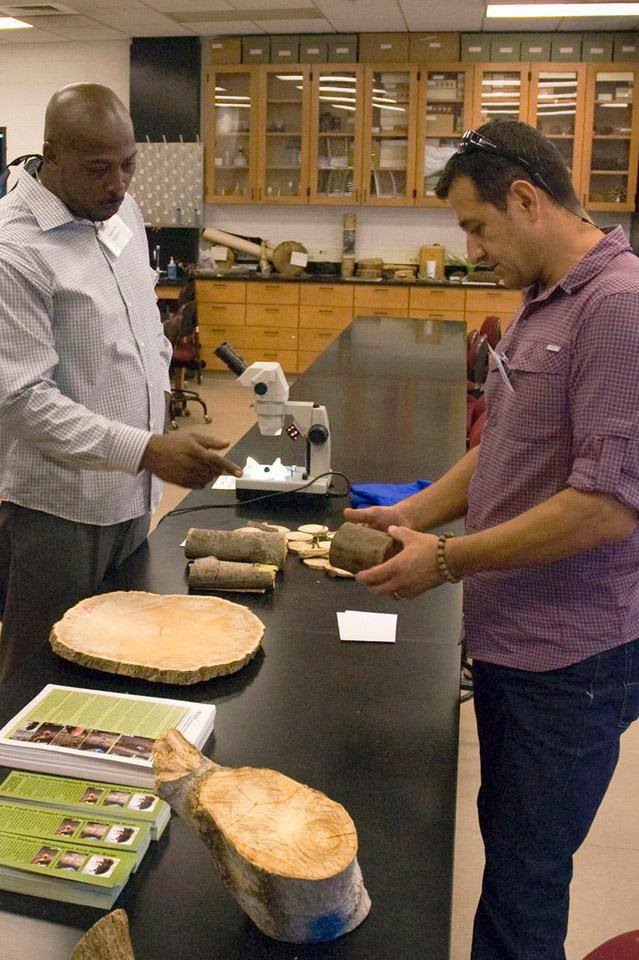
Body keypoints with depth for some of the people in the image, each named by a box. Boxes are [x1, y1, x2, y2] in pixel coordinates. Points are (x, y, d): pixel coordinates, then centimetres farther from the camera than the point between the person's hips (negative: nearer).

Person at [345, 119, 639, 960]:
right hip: (509, 635, 9)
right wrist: (413, 513, 5)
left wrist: (447, 560, -18)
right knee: (505, 837, 23)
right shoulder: (543, 302, 10)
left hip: (570, 658, -9)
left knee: (523, 880, 7)